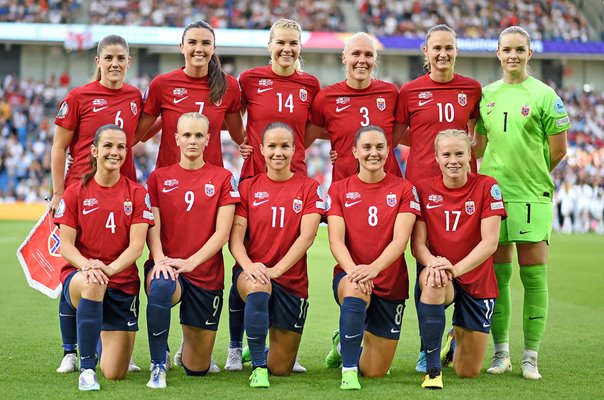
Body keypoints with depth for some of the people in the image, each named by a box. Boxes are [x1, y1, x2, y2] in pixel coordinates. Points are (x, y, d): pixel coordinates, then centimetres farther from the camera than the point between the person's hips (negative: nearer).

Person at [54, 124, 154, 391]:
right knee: (93, 285, -42)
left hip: (123, 284, 1)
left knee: (115, 374, -4)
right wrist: (87, 266, -25)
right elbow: (66, 245, -4)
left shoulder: (137, 193, 1)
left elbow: (136, 246, -7)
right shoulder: (75, 193, 1)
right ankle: (86, 368, -29)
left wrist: (108, 269, -26)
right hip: (79, 277, -1)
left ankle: (103, 338, 36)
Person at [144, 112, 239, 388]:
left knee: (197, 369, 6)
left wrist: (190, 262, -19)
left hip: (206, 275, 1)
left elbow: (222, 233, -5)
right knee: (160, 287, -42)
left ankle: (190, 343, 45)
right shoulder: (159, 177, 7)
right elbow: (152, 227, -1)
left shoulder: (223, 179, 3)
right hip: (167, 266, -1)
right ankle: (158, 367, -27)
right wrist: (159, 259, -21)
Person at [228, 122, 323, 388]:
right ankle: (257, 365, -26)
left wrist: (275, 270, -24)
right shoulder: (248, 187, 4)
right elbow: (235, 238, -5)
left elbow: (306, 236, -11)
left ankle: (262, 353, 43)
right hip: (252, 271, -1)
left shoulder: (309, 188, 1)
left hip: (292, 281, 1)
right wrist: (249, 266, -26)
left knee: (281, 368, 5)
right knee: (258, 288, -41)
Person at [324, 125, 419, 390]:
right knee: (354, 289, -41)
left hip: (390, 283, 1)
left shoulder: (404, 189, 0)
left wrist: (373, 268, -31)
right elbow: (336, 239, -8)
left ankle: (344, 344, 41)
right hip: (348, 275, -1)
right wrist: (353, 269, -29)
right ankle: (348, 370, -25)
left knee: (375, 372, 6)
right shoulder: (339, 190, 3)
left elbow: (400, 239, -12)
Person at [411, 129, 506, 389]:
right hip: (441, 276, 0)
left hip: (477, 282, 0)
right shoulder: (423, 189, -2)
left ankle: (457, 336, 42)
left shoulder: (487, 187, -8)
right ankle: (433, 370, -30)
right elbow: (417, 243, -6)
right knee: (432, 280, -41)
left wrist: (456, 268, -29)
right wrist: (433, 262, -29)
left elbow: (489, 242, -15)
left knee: (468, 372, 3)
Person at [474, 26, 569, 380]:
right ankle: (501, 353, 17)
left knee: (534, 278, -2)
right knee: (497, 276, 7)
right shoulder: (486, 95, 11)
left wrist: (532, 176, 7)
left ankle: (531, 357, 5)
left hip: (532, 197, -4)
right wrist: (499, 175, 10)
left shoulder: (544, 95, -2)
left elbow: (558, 150, 0)